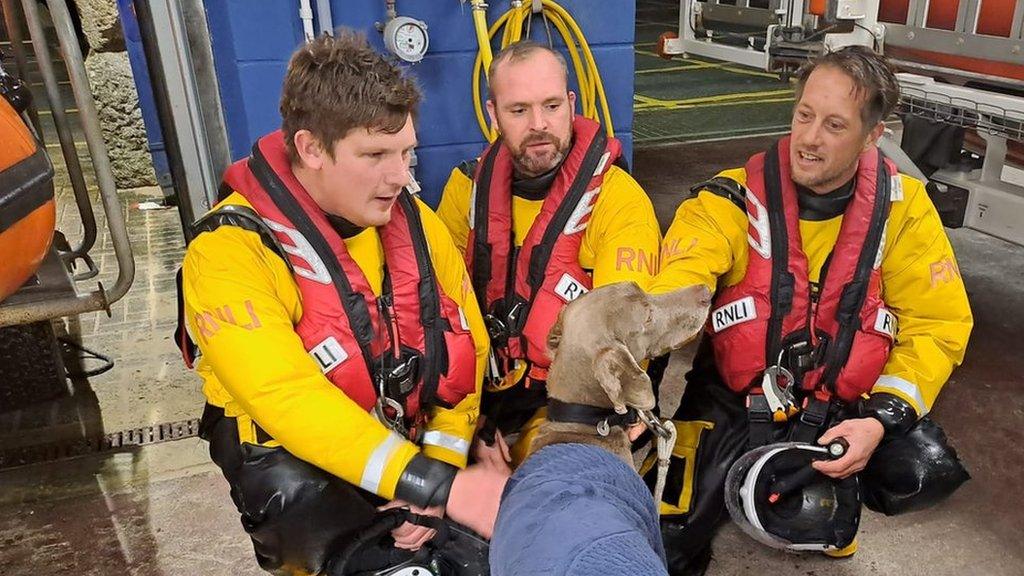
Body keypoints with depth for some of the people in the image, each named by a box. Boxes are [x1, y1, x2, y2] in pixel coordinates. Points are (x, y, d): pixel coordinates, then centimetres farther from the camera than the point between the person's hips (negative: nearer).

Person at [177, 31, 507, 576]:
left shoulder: (415, 222, -1)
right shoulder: (230, 253, -18)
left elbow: (468, 349, 1)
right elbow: (292, 401, -28)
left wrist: (442, 465, -12)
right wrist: (441, 486, -33)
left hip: (418, 449, 5)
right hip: (302, 468, -4)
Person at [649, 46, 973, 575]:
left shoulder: (903, 207, -7)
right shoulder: (733, 200, -14)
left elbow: (938, 324, -5)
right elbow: (668, 301, -26)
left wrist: (881, 418, -19)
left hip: (844, 407, 3)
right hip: (734, 402, -2)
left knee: (929, 471, -23)